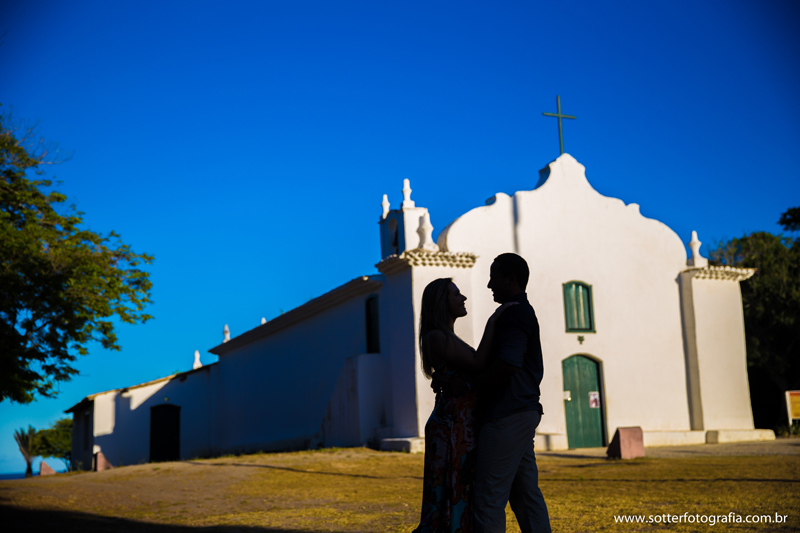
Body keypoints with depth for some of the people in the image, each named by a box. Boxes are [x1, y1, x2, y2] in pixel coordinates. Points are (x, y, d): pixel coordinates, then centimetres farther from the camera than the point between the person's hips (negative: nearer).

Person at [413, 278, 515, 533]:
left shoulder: (450, 338, 19)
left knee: (464, 497, 11)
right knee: (451, 495, -7)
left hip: (464, 428, 9)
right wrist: (492, 321, -15)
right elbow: (478, 363, -18)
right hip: (452, 428, -9)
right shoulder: (436, 337, -11)